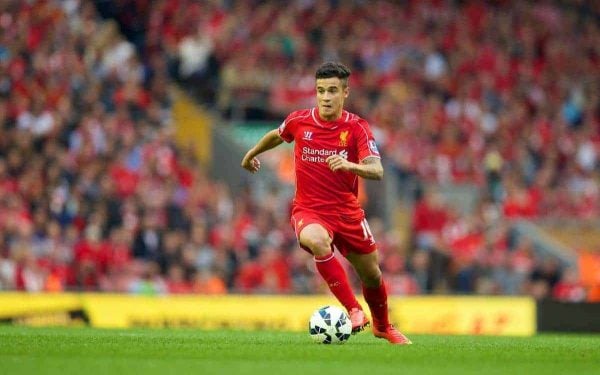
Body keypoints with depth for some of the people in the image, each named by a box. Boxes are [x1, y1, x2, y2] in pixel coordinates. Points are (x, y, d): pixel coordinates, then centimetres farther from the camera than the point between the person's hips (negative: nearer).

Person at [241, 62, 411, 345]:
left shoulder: (357, 127, -9)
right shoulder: (298, 121, -5)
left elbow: (377, 171, -22)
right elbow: (276, 135, 19)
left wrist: (350, 165, -41)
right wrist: (252, 153, 35)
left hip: (347, 211, 1)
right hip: (308, 210, -1)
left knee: (372, 275, 12)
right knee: (317, 241, -37)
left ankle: (382, 326, 43)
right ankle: (353, 311, -31)